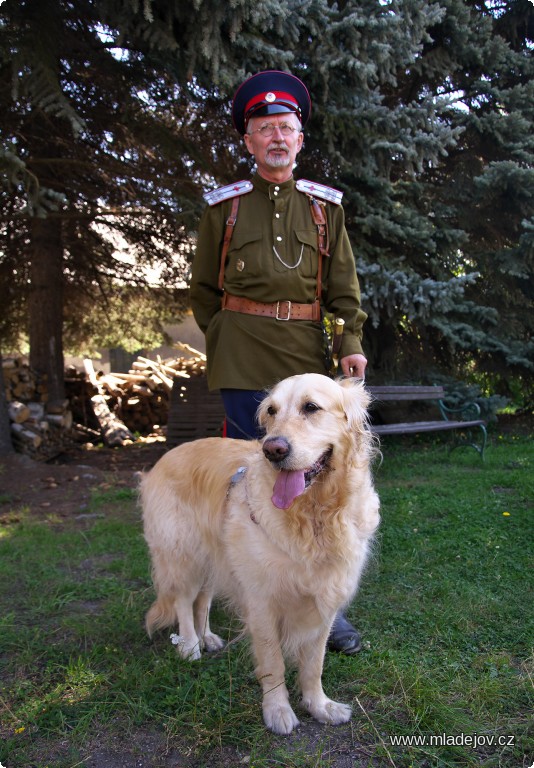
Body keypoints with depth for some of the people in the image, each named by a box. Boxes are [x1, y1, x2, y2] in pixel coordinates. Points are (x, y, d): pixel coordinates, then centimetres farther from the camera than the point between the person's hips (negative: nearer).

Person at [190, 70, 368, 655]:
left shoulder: (324, 205, 12)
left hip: (305, 351, 2)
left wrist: (352, 340, -2)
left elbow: (343, 282, 10)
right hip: (243, 358, -1)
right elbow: (202, 287, 14)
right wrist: (222, 338, 7)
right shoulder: (224, 206, 8)